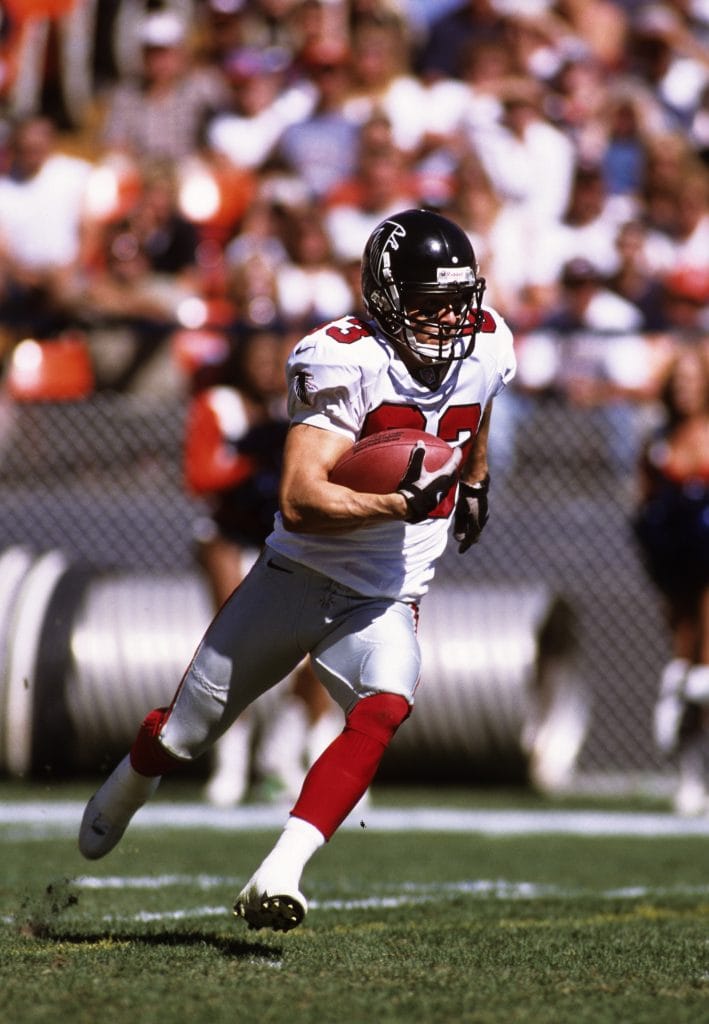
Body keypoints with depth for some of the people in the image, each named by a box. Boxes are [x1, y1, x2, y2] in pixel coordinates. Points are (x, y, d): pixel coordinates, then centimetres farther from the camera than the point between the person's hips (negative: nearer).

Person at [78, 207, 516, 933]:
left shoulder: (484, 349, -6)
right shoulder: (346, 362, -24)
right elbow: (300, 502, -32)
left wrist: (474, 482, 35)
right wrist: (396, 505, -41)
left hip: (383, 603, 3)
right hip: (296, 579, -3)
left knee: (382, 712, -29)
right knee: (185, 735, 13)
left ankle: (279, 876, -34)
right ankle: (126, 790, 49)